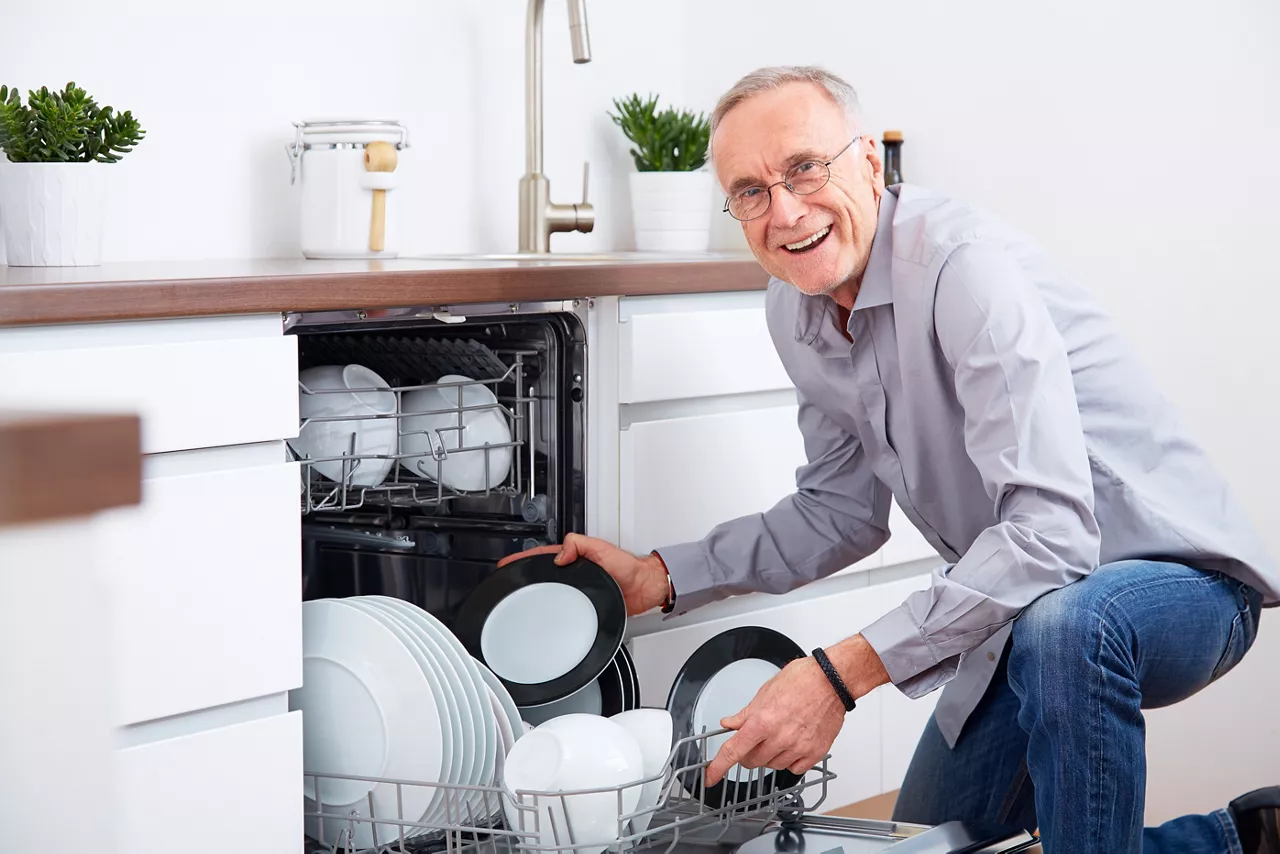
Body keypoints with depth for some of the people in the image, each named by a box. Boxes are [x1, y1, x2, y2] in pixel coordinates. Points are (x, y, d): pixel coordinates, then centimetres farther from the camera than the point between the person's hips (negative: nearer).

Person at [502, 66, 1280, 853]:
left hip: (1179, 579, -9)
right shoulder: (796, 311, 0)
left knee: (1064, 624, -41)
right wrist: (659, 577, 3)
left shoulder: (965, 267, -29)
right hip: (1018, 609, 9)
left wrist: (843, 672, -40)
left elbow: (1049, 530, -37)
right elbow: (843, 509, 13)